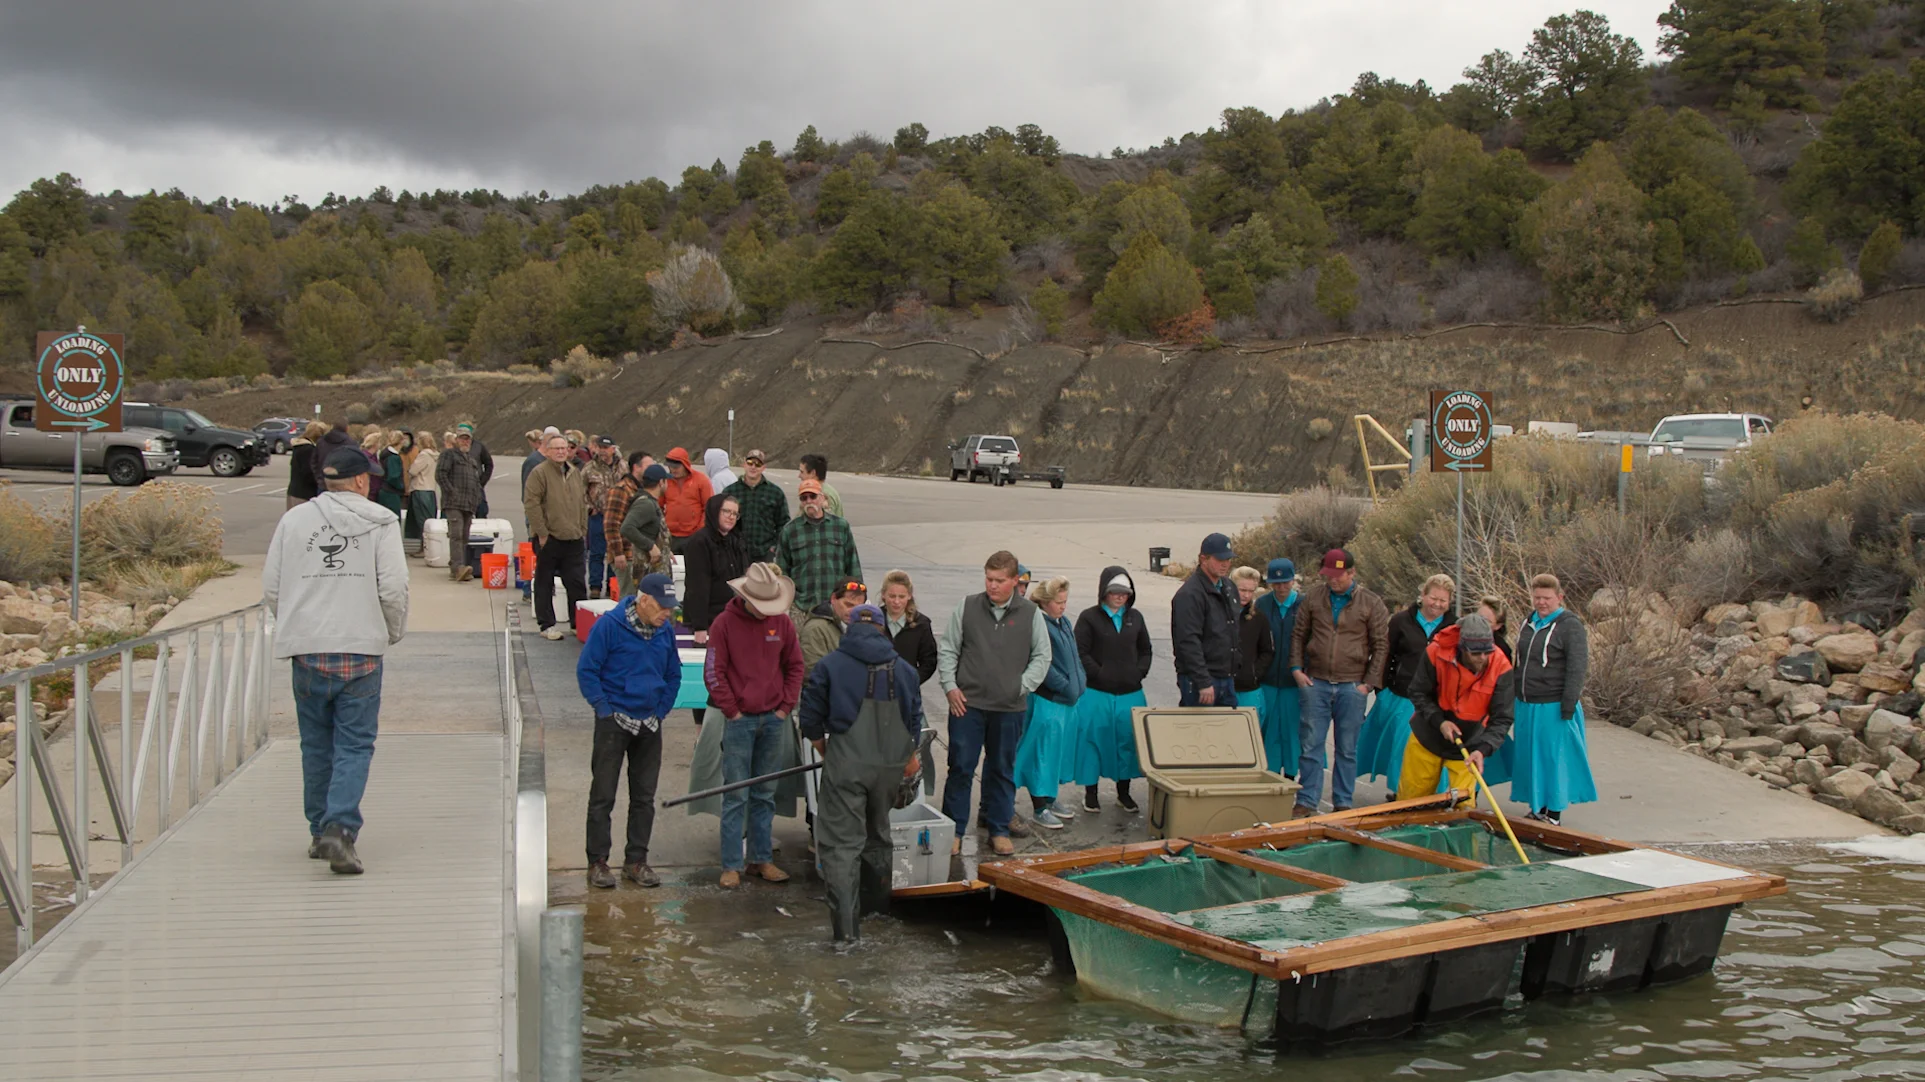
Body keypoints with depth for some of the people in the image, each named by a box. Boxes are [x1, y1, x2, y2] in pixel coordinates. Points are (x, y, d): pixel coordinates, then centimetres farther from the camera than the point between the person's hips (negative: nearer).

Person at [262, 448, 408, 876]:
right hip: (361, 648, -3)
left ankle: (320, 831, 23)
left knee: (316, 744, 15)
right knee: (355, 744, 0)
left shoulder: (293, 520, 7)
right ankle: (340, 829, -15)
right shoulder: (380, 521, -1)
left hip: (306, 649, 3)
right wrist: (394, 631, 10)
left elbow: (270, 588, 7)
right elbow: (393, 588, -7)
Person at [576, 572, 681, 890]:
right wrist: (604, 709, -11)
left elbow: (674, 674, 17)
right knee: (603, 795, 0)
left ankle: (636, 860, 19)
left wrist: (662, 710, 7)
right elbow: (586, 670, -9)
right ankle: (597, 862, 9)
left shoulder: (665, 631, 4)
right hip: (613, 721, -5)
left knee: (644, 797, 9)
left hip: (650, 725, 5)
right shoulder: (609, 625, -12)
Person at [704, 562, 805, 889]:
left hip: (774, 720, 4)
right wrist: (731, 711, -9)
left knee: (765, 794, 11)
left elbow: (795, 666, 11)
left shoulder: (782, 622, 4)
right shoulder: (725, 623, -7)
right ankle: (732, 865, 3)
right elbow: (713, 672, -6)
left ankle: (762, 858, 19)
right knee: (735, 795, -2)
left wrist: (786, 706, 3)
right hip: (740, 721, -4)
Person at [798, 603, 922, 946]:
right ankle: (876, 904, 38)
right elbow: (914, 719, 14)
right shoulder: (903, 669, 8)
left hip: (846, 763, -4)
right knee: (878, 833, 24)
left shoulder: (830, 665, -2)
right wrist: (910, 755, 29)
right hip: (891, 764, 4)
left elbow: (811, 719, 0)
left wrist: (825, 752, 16)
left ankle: (845, 925, -13)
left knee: (841, 843, -4)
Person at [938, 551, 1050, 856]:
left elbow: (1042, 656, 9)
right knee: (960, 768, 1)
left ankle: (999, 829, 22)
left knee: (1002, 769, 11)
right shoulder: (967, 607, 1)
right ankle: (953, 830, 11)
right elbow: (947, 650, 7)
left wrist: (1023, 686, -1)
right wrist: (950, 686, -3)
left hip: (1009, 708, 1)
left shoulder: (1030, 614, 1)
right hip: (967, 704, -1)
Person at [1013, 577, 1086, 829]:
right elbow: (1043, 666, -22)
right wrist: (1066, 687, -17)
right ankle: (1039, 808, 9)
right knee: (1044, 751, -1)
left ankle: (1050, 798, 31)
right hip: (1047, 701, -9)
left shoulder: (1064, 623, 12)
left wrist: (1080, 682, 8)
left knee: (1060, 750, 17)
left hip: (1068, 700, 9)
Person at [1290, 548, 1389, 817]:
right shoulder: (1313, 597, 6)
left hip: (1352, 686, -1)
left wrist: (1369, 683, -4)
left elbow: (1381, 646, 2)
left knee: (1347, 749, 6)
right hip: (1316, 683, 1)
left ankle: (1343, 803, 14)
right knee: (1311, 744, 1)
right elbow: (1298, 634, 13)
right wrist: (1297, 668, 2)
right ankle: (1306, 802, 6)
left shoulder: (1371, 603, 0)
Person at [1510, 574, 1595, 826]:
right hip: (1527, 705, 7)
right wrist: (1516, 698, 16)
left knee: (1555, 757, 1)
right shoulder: (1529, 623, 13)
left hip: (1554, 707, -7)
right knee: (1530, 756, 11)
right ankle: (1538, 808, 21)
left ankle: (1554, 813, 9)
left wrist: (1568, 708, -19)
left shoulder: (1570, 626, -10)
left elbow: (1577, 669, -14)